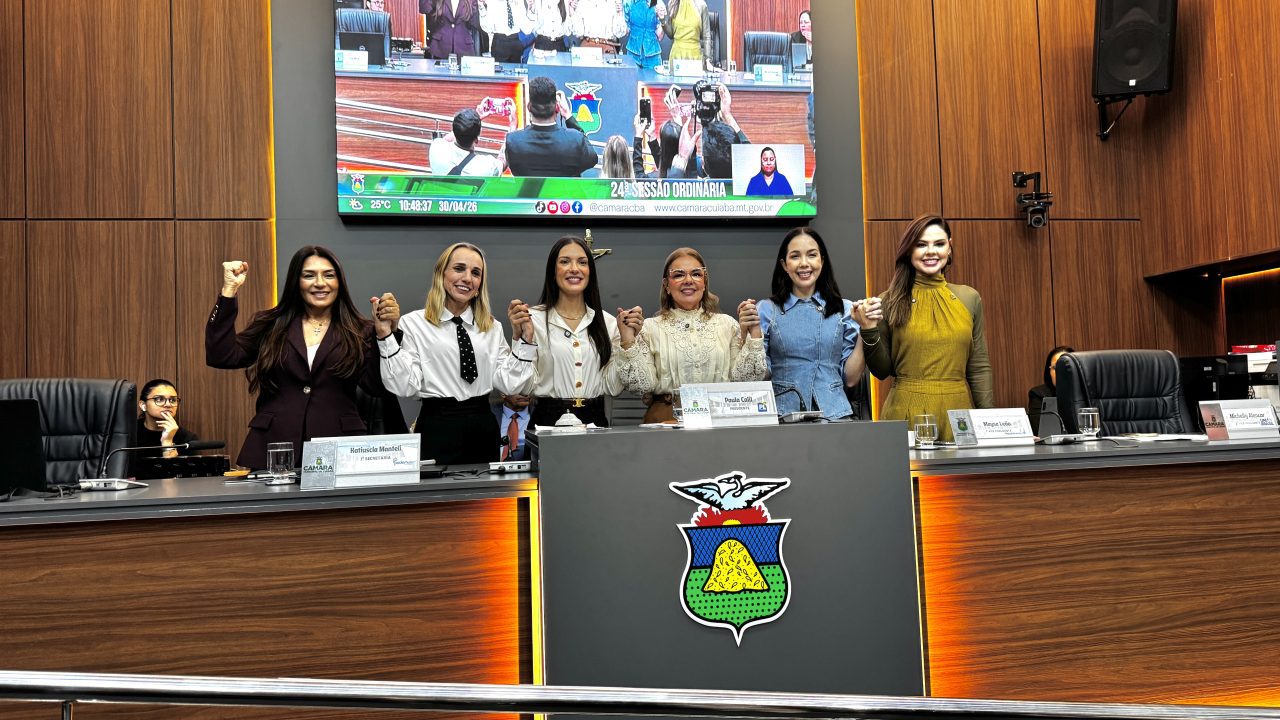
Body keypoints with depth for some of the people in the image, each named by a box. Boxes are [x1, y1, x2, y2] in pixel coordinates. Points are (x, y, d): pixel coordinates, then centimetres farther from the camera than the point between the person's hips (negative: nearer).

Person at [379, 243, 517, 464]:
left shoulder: (493, 328, 10)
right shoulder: (414, 324, -3)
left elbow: (509, 385, 3)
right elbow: (405, 387, -11)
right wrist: (386, 336, -18)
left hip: (484, 429, 4)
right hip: (438, 429, -4)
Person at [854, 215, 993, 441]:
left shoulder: (969, 298, 7)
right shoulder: (890, 303, -1)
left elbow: (979, 367, 10)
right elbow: (882, 371, 3)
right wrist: (870, 331, -11)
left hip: (957, 411, 2)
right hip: (907, 414, -2)